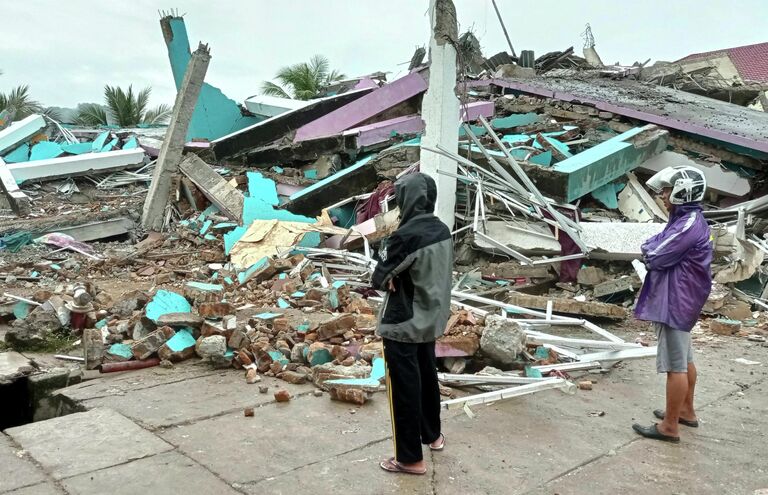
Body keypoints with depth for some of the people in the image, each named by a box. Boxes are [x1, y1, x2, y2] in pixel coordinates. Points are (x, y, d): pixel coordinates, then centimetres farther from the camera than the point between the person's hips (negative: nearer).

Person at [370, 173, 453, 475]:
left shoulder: (406, 236, -25)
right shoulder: (442, 231, 0)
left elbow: (378, 279, -16)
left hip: (403, 325, -8)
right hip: (431, 319, 8)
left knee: (404, 388, 4)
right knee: (427, 377, 23)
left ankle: (410, 458, 15)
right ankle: (433, 435, 41)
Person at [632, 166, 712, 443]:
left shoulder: (688, 225, -22)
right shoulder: (690, 221, 12)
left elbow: (653, 257, -22)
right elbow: (666, 249, 15)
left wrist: (649, 247, -3)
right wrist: (655, 248, -4)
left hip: (674, 302, -11)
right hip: (682, 300, 11)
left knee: (675, 366, -3)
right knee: (685, 360, 21)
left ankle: (669, 426, 4)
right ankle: (686, 411, 36)